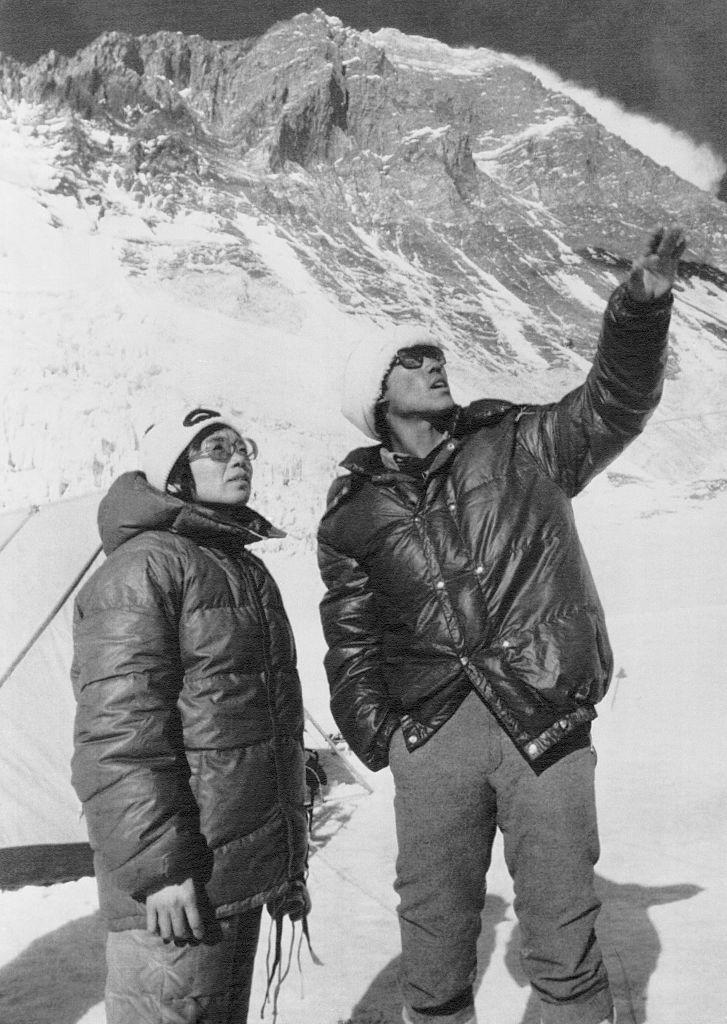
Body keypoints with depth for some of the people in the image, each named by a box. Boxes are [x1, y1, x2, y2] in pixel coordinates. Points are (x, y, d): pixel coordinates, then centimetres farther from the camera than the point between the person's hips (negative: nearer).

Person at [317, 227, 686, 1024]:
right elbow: (350, 643, 11)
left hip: (546, 727, 0)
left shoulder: (519, 445, 9)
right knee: (435, 931, 9)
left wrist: (640, 307, -14)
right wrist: (377, 739, 2)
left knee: (562, 933, 6)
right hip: (431, 739, 1)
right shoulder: (355, 515, 8)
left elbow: (613, 404, 1)